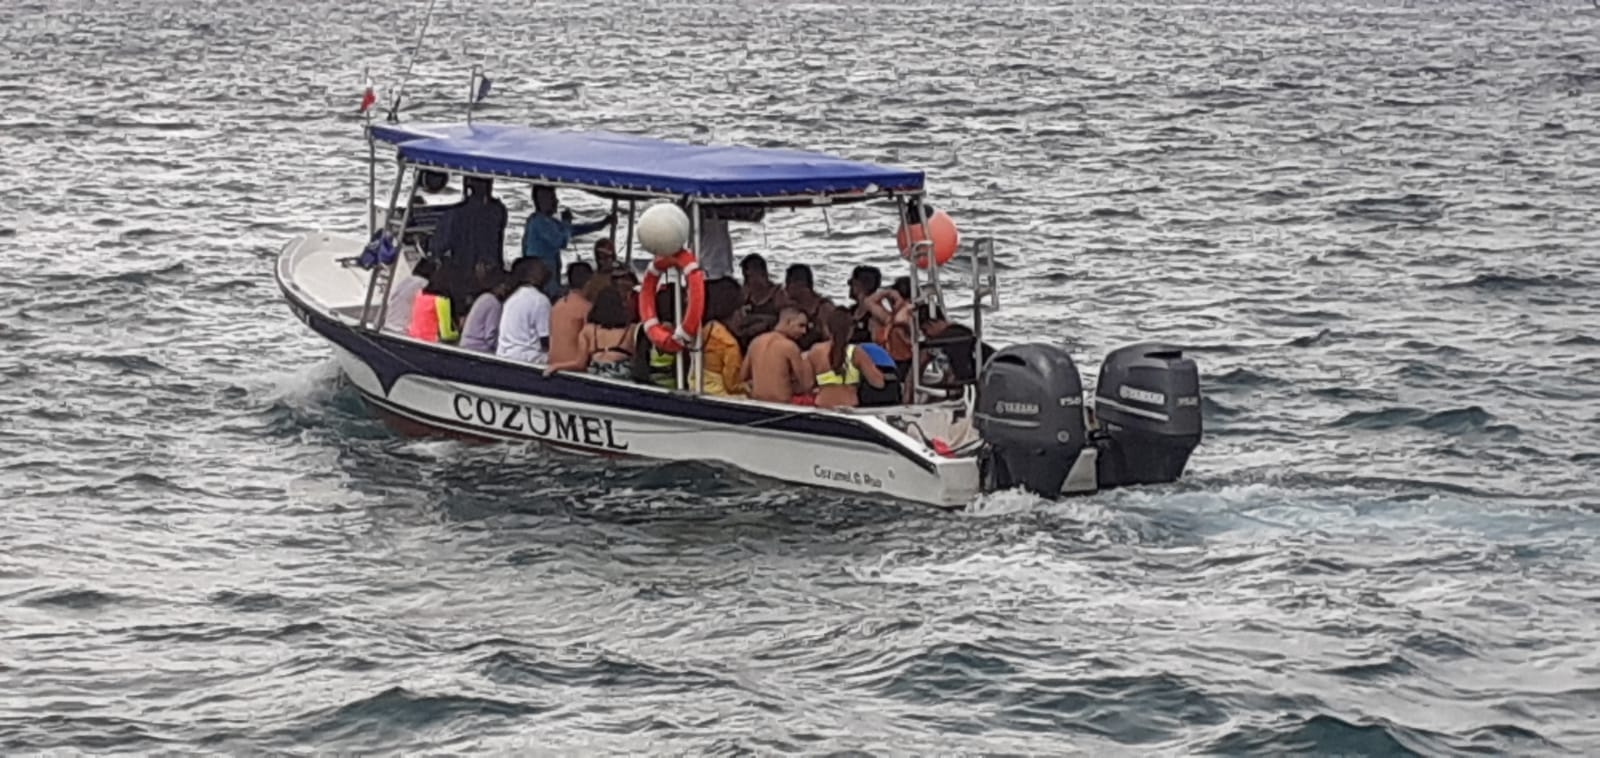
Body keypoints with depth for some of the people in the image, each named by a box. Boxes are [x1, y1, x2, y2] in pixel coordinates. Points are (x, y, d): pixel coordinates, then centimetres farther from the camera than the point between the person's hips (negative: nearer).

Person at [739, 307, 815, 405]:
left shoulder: (756, 341, 8)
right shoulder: (790, 346, -10)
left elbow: (742, 377, 15)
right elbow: (807, 384, -7)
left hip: (757, 400, 7)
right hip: (782, 402, -7)